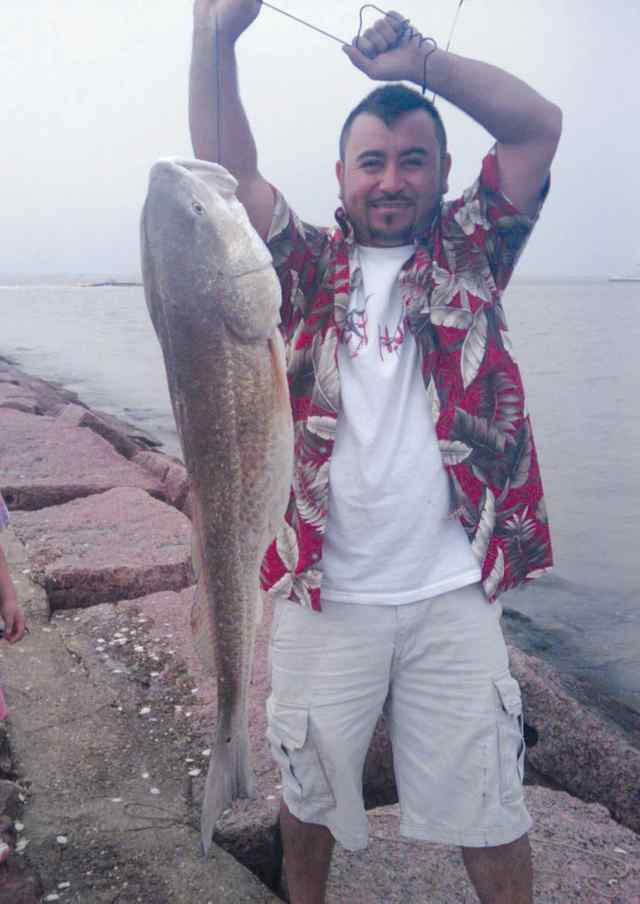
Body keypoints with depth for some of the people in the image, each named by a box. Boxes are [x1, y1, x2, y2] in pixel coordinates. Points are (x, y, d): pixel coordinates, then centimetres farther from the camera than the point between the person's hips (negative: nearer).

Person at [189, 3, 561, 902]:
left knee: (487, 803, 13)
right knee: (307, 788, 20)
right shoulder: (310, 267, 4)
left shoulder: (470, 255, 5)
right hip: (323, 592, 1)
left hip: (452, 593, 0)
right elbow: (227, 169, -5)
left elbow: (539, 124, -2)